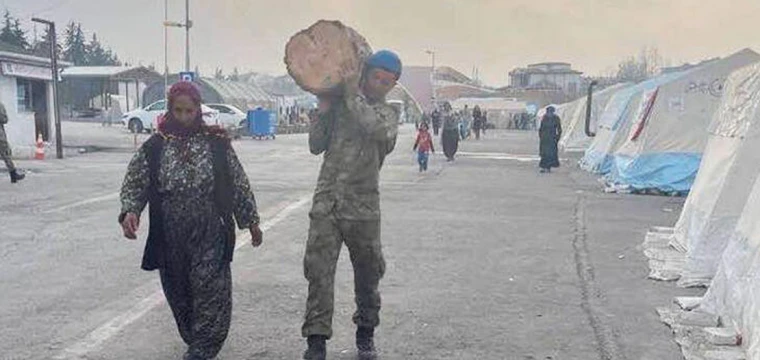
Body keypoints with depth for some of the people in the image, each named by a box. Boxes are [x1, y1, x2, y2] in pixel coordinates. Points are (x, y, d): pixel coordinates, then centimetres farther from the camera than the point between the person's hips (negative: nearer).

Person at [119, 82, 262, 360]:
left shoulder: (217, 144, 1)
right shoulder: (154, 147, 3)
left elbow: (239, 185, 7)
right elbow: (134, 184, 4)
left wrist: (251, 220, 8)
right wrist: (130, 211, -15)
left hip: (210, 235, -2)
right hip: (170, 238, 2)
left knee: (210, 293, -8)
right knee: (179, 295, 12)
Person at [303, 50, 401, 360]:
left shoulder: (388, 113, 5)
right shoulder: (338, 104, 9)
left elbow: (379, 130, -20)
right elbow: (316, 146, 6)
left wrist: (353, 95, -12)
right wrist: (323, 110, -5)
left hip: (363, 208, 0)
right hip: (326, 203, 0)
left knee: (368, 274, 11)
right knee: (318, 272, -5)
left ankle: (365, 333, 30)